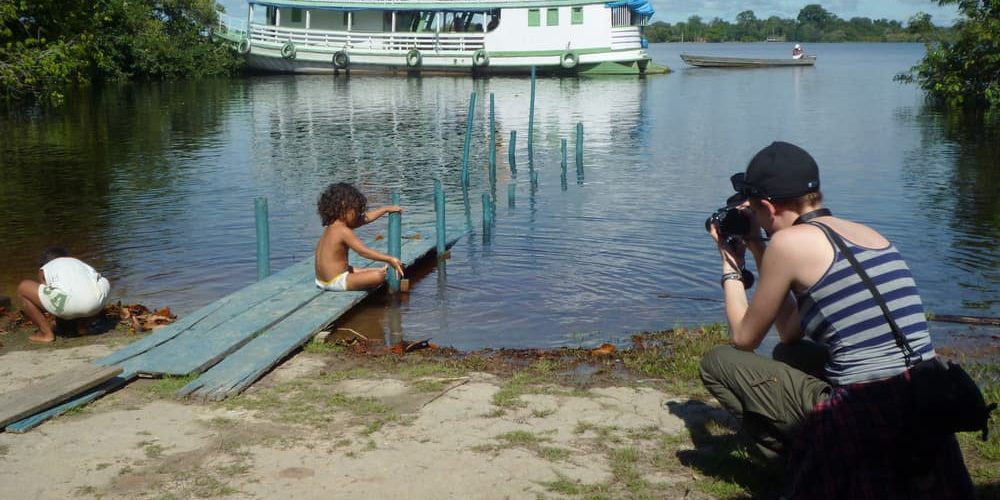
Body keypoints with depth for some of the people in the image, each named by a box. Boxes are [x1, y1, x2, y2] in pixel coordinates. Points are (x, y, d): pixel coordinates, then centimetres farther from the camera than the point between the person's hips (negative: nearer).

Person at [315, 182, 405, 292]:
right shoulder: (344, 231, -18)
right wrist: (390, 259, -25)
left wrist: (386, 209, 25)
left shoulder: (333, 227, 11)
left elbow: (366, 218, 19)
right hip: (336, 281, -10)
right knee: (378, 276, -18)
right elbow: (363, 251, -24)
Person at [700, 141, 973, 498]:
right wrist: (757, 251, 26)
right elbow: (790, 333, 24)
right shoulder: (868, 234, 16)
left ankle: (805, 464, 5)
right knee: (788, 355, 33)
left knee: (718, 362, 8)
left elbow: (744, 340, 7)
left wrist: (731, 266, 19)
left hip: (864, 420, -8)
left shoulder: (788, 240, -7)